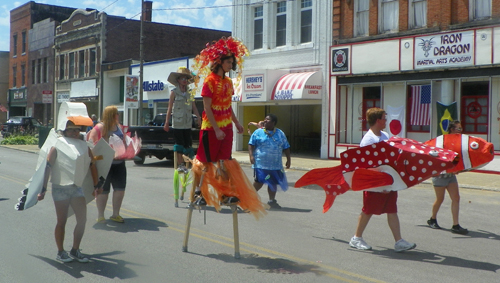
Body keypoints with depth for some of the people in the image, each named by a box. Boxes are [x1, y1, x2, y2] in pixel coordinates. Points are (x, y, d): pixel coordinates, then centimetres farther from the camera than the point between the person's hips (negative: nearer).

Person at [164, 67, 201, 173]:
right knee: (179, 143, -3)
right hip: (177, 122, -3)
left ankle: (188, 163, 8)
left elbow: (194, 108, 9)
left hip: (188, 123, 3)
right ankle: (180, 165, 3)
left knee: (188, 143, 3)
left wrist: (199, 119, 1)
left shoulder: (190, 92, 10)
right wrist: (166, 122, -1)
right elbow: (170, 108, 1)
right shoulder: (174, 92, 0)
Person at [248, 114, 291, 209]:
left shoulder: (280, 134, 11)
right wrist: (251, 155, -11)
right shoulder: (258, 132, 4)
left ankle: (272, 201, 18)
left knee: (273, 182, 5)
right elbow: (251, 145, 2)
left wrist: (288, 160, 11)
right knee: (259, 181, -6)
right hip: (261, 164, -3)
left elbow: (286, 148, 15)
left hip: (276, 165, 3)